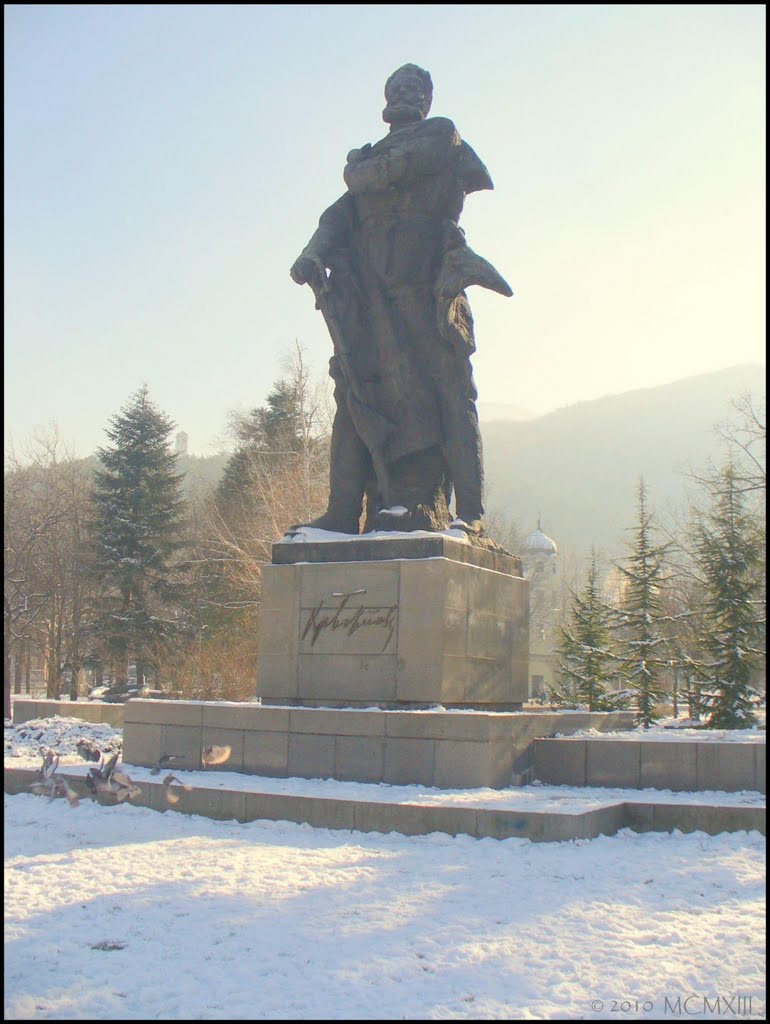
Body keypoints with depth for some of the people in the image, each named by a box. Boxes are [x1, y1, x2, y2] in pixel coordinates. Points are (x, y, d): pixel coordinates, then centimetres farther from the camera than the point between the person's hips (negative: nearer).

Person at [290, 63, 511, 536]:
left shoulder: (440, 134, 14)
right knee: (356, 396, -2)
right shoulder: (375, 156, 30)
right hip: (368, 294, 6)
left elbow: (402, 165, -7)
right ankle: (342, 515, -4)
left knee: (448, 393, -11)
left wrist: (359, 170, 14)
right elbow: (337, 217, 16)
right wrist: (313, 254, -4)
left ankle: (470, 514, -15)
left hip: (425, 288, -6)